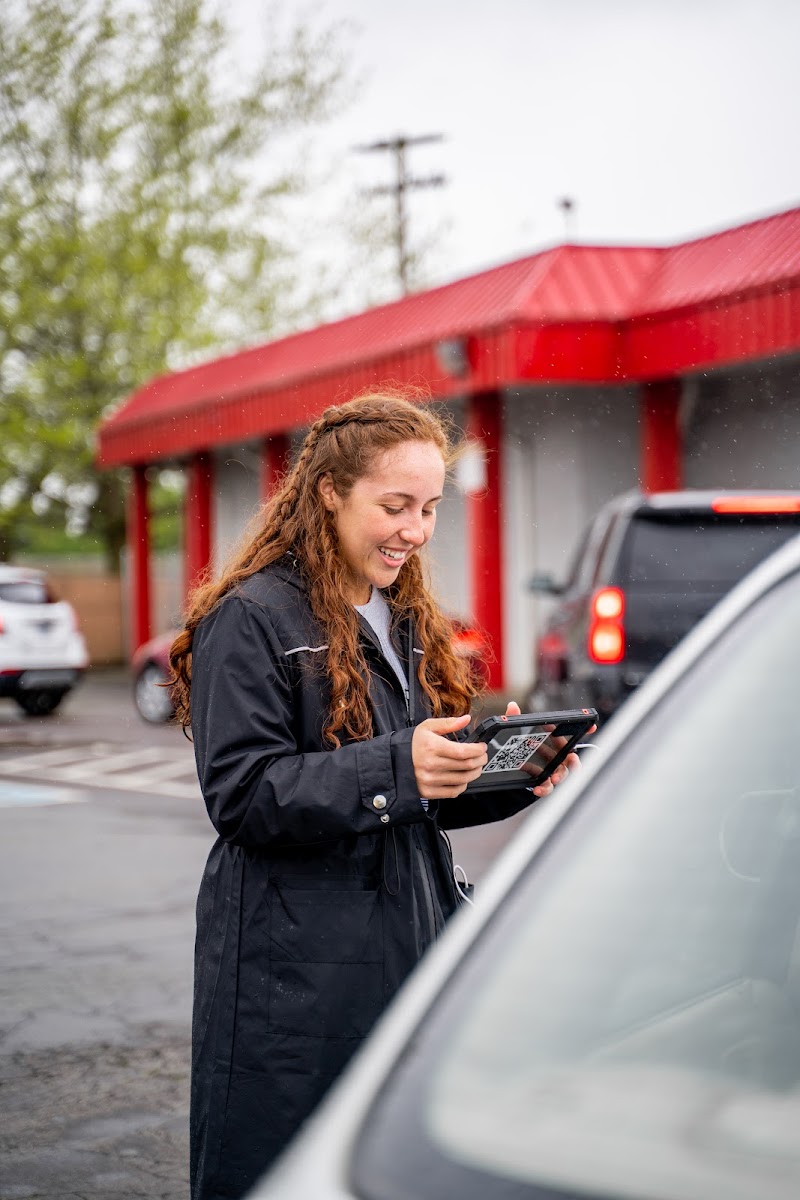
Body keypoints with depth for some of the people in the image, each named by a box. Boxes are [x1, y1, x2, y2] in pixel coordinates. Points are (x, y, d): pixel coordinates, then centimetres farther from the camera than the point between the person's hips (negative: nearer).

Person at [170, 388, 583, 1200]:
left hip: (409, 951, 7)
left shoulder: (407, 621, 18)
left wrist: (515, 775, -1)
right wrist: (396, 769, -27)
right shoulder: (250, 619, -8)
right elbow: (242, 793, -17)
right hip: (295, 973, -7)